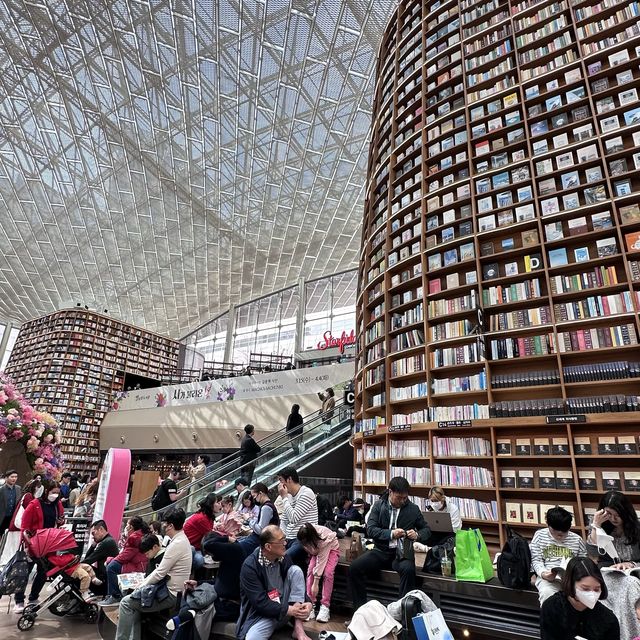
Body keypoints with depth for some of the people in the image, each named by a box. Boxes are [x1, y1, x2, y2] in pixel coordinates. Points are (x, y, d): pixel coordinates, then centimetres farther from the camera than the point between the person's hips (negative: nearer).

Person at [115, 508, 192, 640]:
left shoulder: (177, 544, -24)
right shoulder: (181, 539, 8)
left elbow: (159, 573, -20)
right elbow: (161, 569, 15)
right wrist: (143, 582, 9)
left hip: (170, 595, -10)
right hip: (171, 591, 10)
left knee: (126, 602, -3)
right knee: (133, 604, 16)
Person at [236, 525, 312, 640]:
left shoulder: (283, 558, -4)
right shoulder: (249, 567, -21)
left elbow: (297, 583, 1)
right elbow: (261, 603, -24)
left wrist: (305, 603, -20)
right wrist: (290, 611, -24)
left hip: (284, 605, 6)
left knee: (296, 570, -15)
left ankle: (298, 627, -15)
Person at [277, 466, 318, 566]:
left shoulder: (306, 493, -12)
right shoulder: (289, 495, 13)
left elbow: (294, 518, -19)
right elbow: (284, 520, 17)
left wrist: (284, 497, -14)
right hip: (289, 539, 8)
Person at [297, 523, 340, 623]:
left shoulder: (324, 538, -40)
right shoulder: (305, 538, -26)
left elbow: (321, 561, -34)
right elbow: (309, 550, -2)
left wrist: (315, 584, -30)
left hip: (332, 548, -4)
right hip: (317, 550, 4)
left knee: (328, 572, -26)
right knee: (310, 571, -20)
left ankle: (325, 606, -18)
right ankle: (310, 604, -15)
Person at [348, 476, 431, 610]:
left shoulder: (413, 509, 5)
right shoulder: (379, 505, 4)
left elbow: (426, 529, 14)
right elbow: (370, 529, -5)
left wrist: (417, 535, -10)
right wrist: (390, 534, -21)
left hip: (401, 552, -1)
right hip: (381, 550, 1)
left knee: (408, 569, -35)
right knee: (354, 568, -21)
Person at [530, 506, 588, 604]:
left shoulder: (577, 539, 12)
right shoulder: (540, 535, 8)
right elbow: (536, 559, 6)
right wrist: (543, 573, -14)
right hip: (547, 577, -1)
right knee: (547, 593, -33)